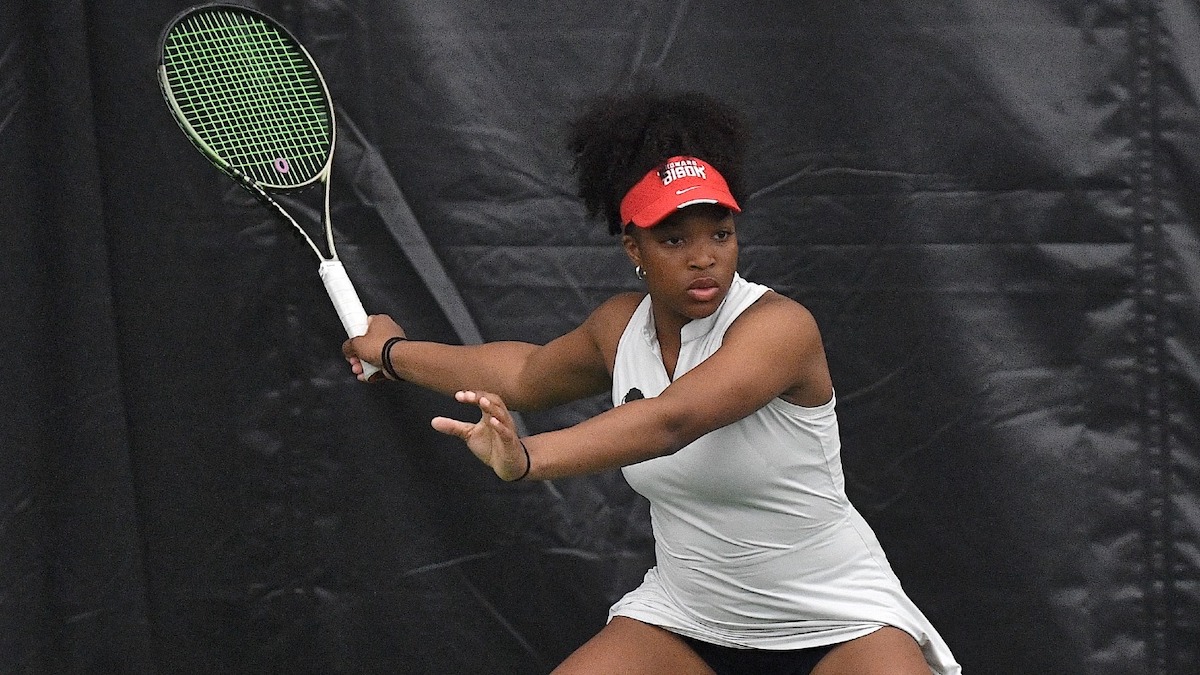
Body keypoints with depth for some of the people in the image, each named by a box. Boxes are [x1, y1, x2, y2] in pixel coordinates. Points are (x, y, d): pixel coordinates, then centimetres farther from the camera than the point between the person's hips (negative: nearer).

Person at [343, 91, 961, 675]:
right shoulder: (621, 327, 0)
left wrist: (526, 459, -53)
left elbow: (670, 420, -39)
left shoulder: (779, 326, -21)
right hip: (685, 615, 5)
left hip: (836, 624, -5)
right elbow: (526, 373, 24)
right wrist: (394, 351, 33)